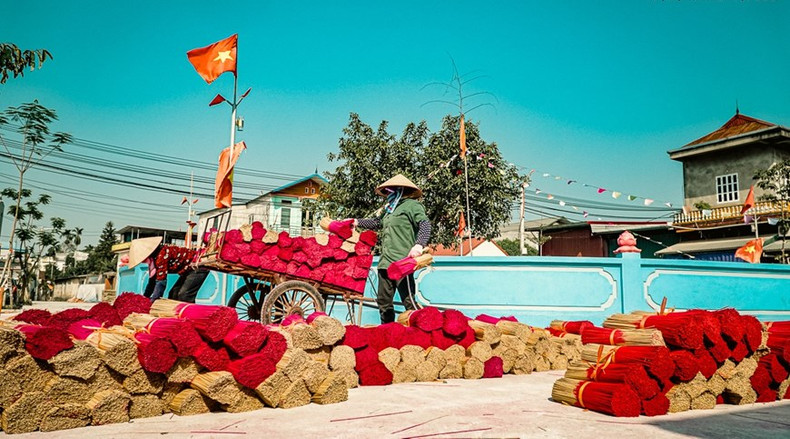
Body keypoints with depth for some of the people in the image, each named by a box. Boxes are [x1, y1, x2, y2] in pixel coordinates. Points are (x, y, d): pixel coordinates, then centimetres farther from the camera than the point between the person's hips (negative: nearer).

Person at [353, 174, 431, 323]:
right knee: (383, 300, 13)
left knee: (408, 301, -9)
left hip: (402, 262, -9)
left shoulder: (411, 205, -2)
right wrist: (357, 222, 33)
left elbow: (425, 224, -14)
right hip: (385, 263, 9)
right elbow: (376, 223, 38)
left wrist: (419, 244, -28)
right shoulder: (388, 209, 25)